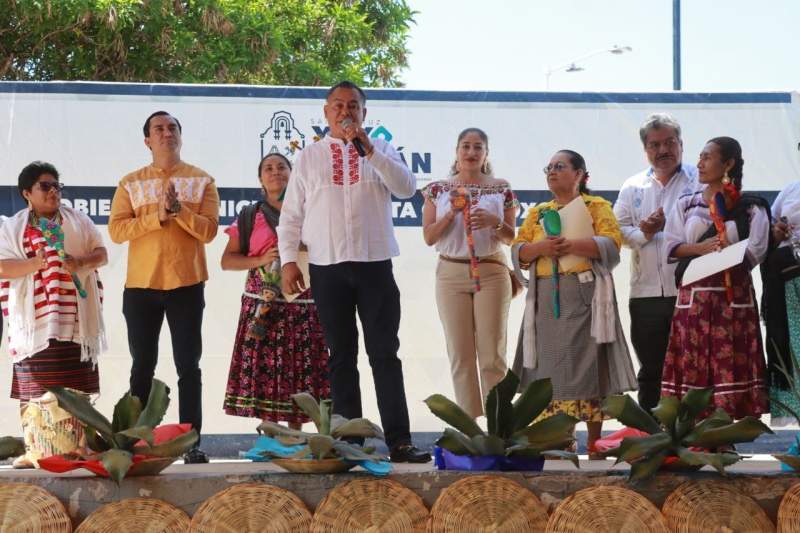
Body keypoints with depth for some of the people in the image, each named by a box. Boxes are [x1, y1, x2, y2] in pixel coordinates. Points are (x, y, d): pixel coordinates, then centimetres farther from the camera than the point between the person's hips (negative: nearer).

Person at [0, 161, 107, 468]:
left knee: (74, 386, -1)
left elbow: (102, 254, 10)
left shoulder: (78, 221, 14)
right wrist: (37, 263, -17)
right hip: (35, 319, -1)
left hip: (75, 318, 2)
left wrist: (81, 261, -11)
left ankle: (75, 448, 3)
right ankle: (36, 450, -1)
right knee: (36, 386, -4)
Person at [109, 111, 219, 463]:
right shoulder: (131, 183, 6)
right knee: (142, 367, 6)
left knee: (188, 366, -1)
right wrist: (159, 216, -16)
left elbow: (208, 230, -4)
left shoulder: (202, 181, 5)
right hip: (141, 285, 1)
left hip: (187, 284, -1)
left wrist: (180, 210, -19)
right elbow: (116, 230, -5)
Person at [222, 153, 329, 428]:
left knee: (301, 372, -2)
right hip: (263, 306, 0)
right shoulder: (250, 217, 9)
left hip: (301, 305, 1)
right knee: (263, 370, -6)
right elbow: (227, 260, 7)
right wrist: (260, 260, -9)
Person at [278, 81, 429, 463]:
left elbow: (407, 188, -8)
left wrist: (368, 151, -15)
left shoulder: (381, 150, 9)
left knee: (385, 353, -3)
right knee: (341, 356, 6)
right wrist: (288, 259, -2)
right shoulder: (309, 157, 10)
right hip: (327, 267, 1)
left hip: (375, 263, -1)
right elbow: (291, 214, 9)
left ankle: (399, 441, -4)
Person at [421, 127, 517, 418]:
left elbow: (511, 237, 7)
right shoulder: (438, 189, 7)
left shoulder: (501, 189, 6)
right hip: (451, 272, 1)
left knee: (492, 353, -3)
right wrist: (451, 214, -12)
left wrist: (493, 221, -13)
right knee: (460, 354, 1)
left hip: (491, 272, -1)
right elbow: (429, 237, 3)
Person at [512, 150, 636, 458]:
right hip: (546, 298, 4)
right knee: (552, 365, -1)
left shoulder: (597, 207, 8)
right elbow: (517, 252, 11)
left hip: (584, 296, -4)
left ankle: (594, 443, -4)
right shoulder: (537, 212, 20)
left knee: (588, 363, -7)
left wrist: (571, 245, -18)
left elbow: (611, 244, -7)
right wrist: (540, 247, -10)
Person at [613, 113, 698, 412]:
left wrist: (664, 226, -14)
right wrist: (644, 233, -8)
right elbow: (617, 230, 9)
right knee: (650, 370, 11)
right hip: (646, 293, 4)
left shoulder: (699, 181, 2)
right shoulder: (633, 187, 15)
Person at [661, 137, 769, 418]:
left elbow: (754, 251, -6)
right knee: (692, 364, -1)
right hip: (694, 295, 2)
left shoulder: (751, 208, 3)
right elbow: (670, 246, 4)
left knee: (731, 364, -6)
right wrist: (700, 249, -13)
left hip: (734, 296, -2)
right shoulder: (686, 205, 13)